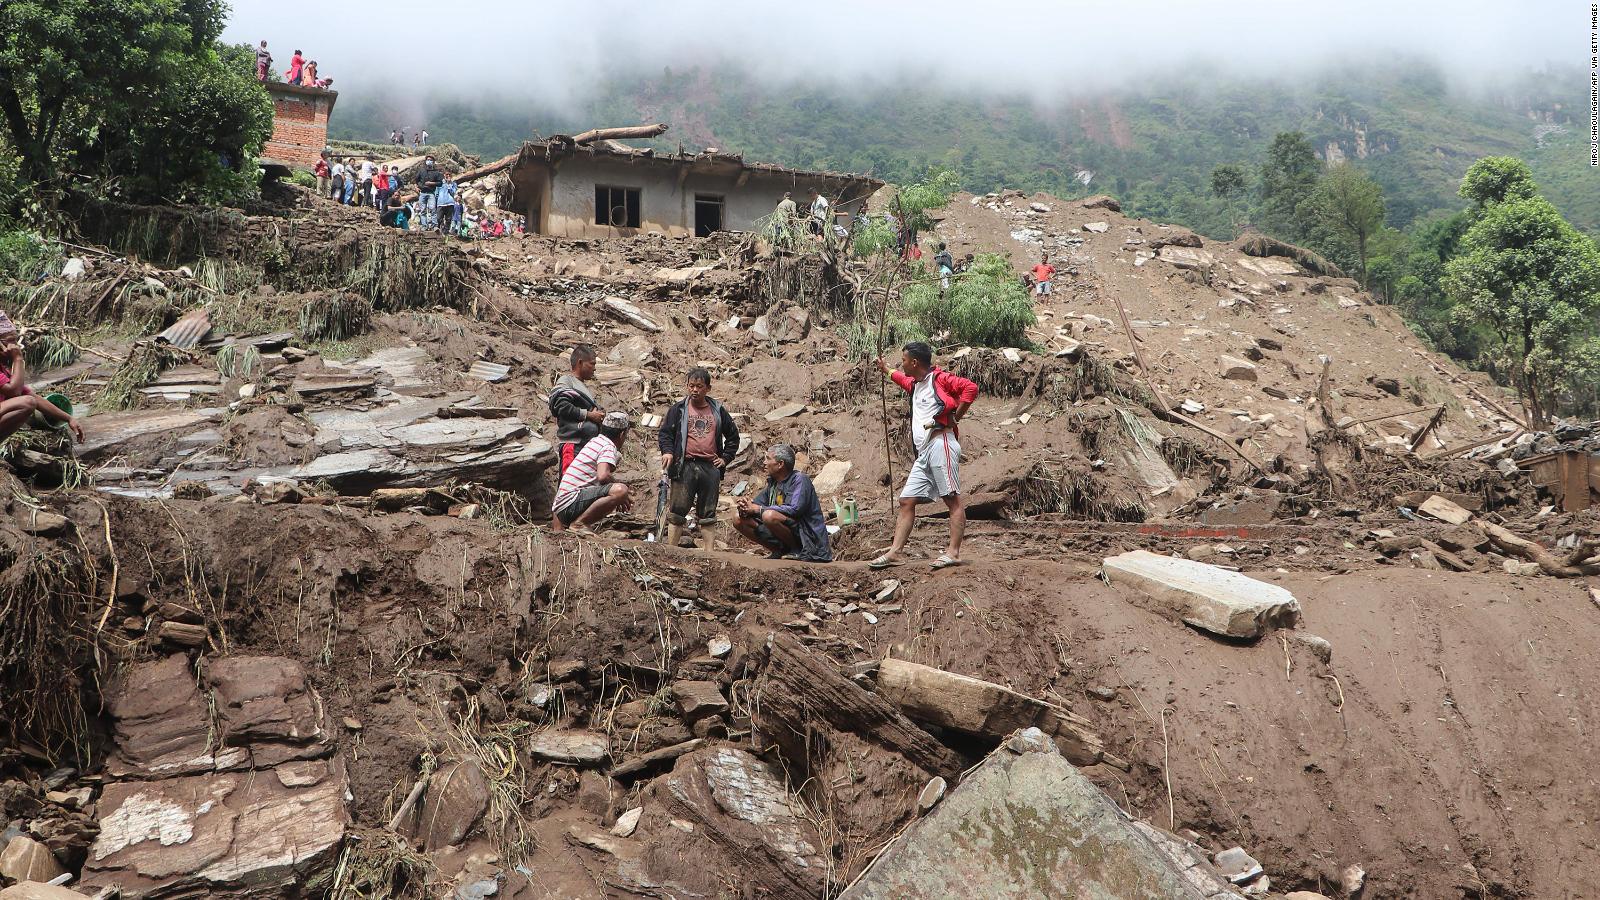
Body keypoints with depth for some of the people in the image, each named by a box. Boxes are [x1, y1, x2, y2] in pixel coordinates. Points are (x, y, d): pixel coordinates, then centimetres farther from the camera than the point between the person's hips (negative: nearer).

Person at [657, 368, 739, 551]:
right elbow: (665, 432, 5)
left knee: (708, 515, 5)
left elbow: (733, 435, 23)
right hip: (685, 466, -2)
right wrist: (667, 451, -14)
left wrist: (725, 458, 12)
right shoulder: (678, 409, 8)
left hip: (710, 468, 2)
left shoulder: (717, 410, 14)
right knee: (676, 512, -5)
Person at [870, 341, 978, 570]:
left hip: (941, 445, -9)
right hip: (924, 452, 9)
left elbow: (970, 388, -17)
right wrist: (886, 370, 59)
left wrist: (954, 418, -11)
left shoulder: (939, 378, -3)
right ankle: (894, 553, 3)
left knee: (952, 499, -7)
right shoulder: (915, 384, 23)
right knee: (906, 501, 4)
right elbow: (902, 379, 48)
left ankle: (953, 552, -9)